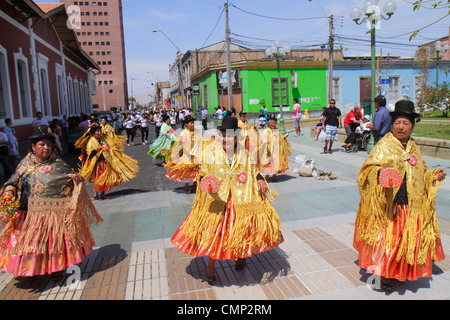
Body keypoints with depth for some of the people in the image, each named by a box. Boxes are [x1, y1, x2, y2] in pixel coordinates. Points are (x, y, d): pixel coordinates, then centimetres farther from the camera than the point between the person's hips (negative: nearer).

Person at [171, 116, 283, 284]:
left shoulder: (244, 152, 3)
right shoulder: (211, 151, -5)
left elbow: (253, 170, 15)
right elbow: (202, 173, -3)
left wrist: (260, 179, -4)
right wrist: (205, 182, -23)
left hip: (241, 198, 2)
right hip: (217, 198, -2)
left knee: (242, 227, 10)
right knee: (214, 228, 0)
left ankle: (240, 255, 39)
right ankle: (211, 264, 21)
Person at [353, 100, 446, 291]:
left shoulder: (413, 147, 12)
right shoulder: (384, 145, -5)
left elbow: (420, 173, 23)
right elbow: (369, 167, -12)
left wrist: (433, 176, 7)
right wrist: (380, 173, -31)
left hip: (411, 205, 6)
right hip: (387, 204, -6)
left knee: (408, 239, 13)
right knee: (385, 240, -1)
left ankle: (401, 272, 33)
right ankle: (383, 274, 17)